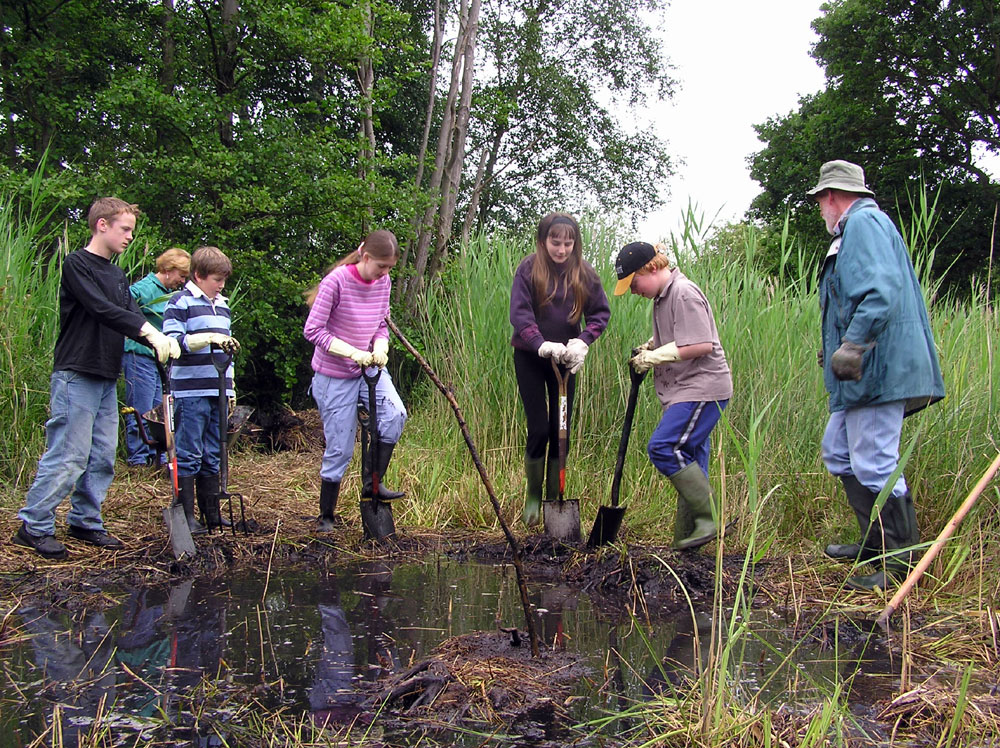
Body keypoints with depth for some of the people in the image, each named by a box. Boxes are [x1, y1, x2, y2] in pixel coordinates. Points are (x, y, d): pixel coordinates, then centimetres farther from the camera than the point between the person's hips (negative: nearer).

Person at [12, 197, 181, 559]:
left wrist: (160, 339, -12)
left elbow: (132, 316, 8)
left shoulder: (117, 274, 18)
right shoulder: (77, 264, -7)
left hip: (107, 378, 8)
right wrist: (149, 330, -29)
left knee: (102, 457, 9)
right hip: (76, 375, -8)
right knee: (69, 455, -8)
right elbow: (101, 310, -20)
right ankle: (34, 526, 1)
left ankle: (85, 522, 19)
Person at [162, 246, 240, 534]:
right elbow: (174, 343, -14)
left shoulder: (222, 306, 19)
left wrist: (230, 388, 23)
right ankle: (186, 515, 1)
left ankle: (212, 512, 17)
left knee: (213, 456, 11)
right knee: (188, 455, -3)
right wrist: (209, 338, -24)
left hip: (218, 392, 7)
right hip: (190, 391, -7)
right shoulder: (180, 303, -3)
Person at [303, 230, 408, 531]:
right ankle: (327, 516, 17)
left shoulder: (383, 283, -1)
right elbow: (313, 331, -18)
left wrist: (380, 348, -12)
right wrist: (353, 353, -24)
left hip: (369, 370, 5)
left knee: (395, 414, -23)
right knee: (340, 449, 0)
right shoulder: (336, 281, -19)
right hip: (335, 376, -5)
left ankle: (372, 482, -8)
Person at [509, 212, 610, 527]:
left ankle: (554, 497, 18)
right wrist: (541, 344, -32)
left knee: (561, 430, 4)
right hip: (529, 357, -2)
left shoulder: (584, 273, -5)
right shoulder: (528, 268, -11)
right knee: (539, 429, -6)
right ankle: (533, 494, 15)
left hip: (566, 358, 2)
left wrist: (582, 341, -19)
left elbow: (600, 313, -2)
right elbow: (519, 314, -18)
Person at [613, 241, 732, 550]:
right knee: (689, 460, 9)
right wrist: (650, 347, 11)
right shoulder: (662, 295, 17)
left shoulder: (684, 294, -14)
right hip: (683, 390, 10)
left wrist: (655, 357, -14)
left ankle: (710, 517, -14)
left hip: (703, 388, -10)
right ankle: (686, 537, 13)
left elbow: (703, 344, -22)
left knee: (663, 448, -20)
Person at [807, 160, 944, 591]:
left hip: (878, 371, -11)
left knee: (874, 465, -9)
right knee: (839, 455, 16)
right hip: (865, 376, 11)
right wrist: (840, 349, 31)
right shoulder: (859, 227, 23)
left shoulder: (863, 223, -10)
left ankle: (901, 562, -1)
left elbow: (882, 291, -26)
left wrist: (853, 345, -32)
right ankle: (875, 544, 25)